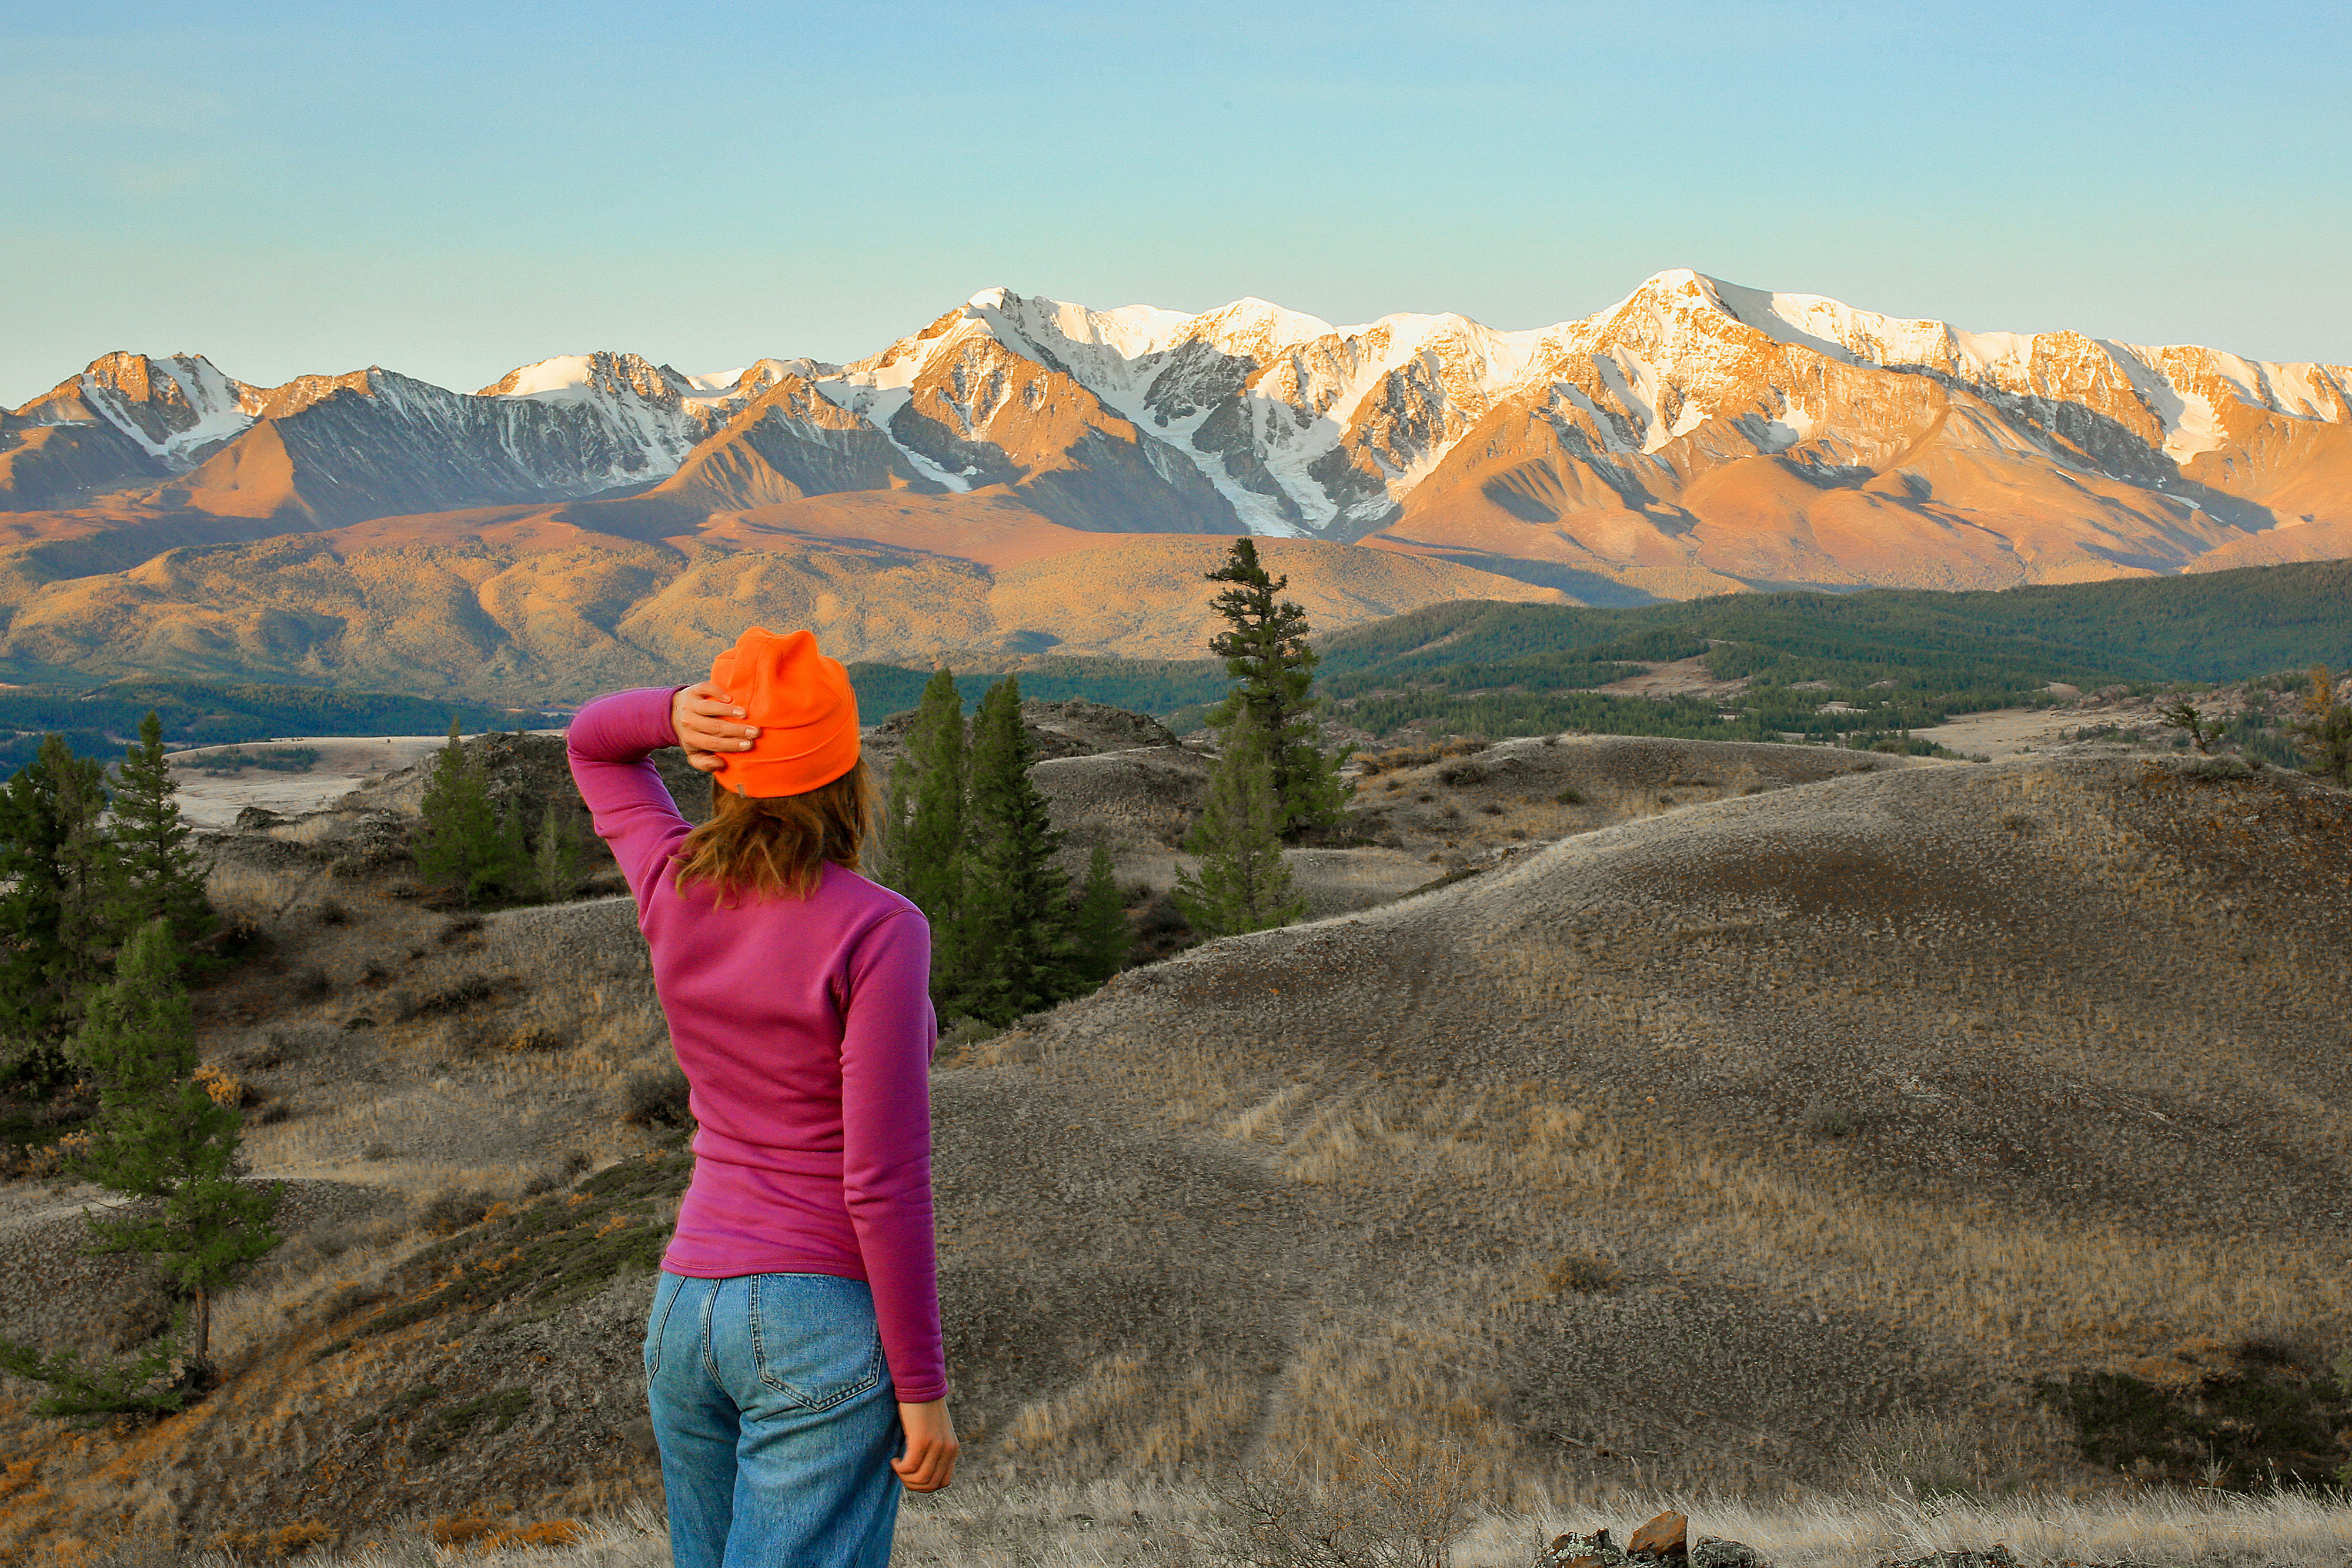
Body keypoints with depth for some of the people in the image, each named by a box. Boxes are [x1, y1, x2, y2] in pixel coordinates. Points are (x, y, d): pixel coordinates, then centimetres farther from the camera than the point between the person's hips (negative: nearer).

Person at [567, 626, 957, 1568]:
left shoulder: (674, 894, 0)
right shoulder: (876, 931, -16)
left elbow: (592, 744, 20)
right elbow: (884, 1178, -18)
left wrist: (677, 713, -4)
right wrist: (922, 1387, -9)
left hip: (688, 1313, 7)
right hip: (827, 1327, -6)